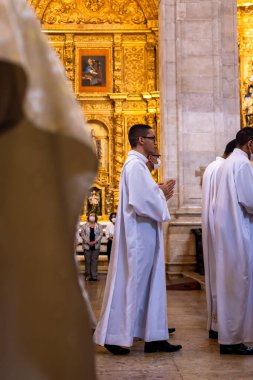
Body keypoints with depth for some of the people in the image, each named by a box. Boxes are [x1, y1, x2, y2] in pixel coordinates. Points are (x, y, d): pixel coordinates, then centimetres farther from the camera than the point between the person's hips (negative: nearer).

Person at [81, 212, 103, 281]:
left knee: (95, 260, 1)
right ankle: (88, 275, 7)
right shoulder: (84, 225, 6)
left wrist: (95, 241, -12)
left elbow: (101, 234, 1)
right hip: (87, 245, 0)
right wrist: (88, 242, -12)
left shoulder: (99, 225, 8)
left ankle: (94, 275, 3)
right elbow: (82, 234, 0)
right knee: (87, 261, 2)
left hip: (96, 245, 1)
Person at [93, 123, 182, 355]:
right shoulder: (135, 165, -15)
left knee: (150, 284, 11)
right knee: (131, 284, -1)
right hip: (138, 235, -10)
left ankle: (154, 337, 17)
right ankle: (116, 337, 11)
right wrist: (162, 194, -8)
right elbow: (140, 202, -23)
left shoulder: (138, 164, 17)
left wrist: (160, 193, 7)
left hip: (144, 235, 10)